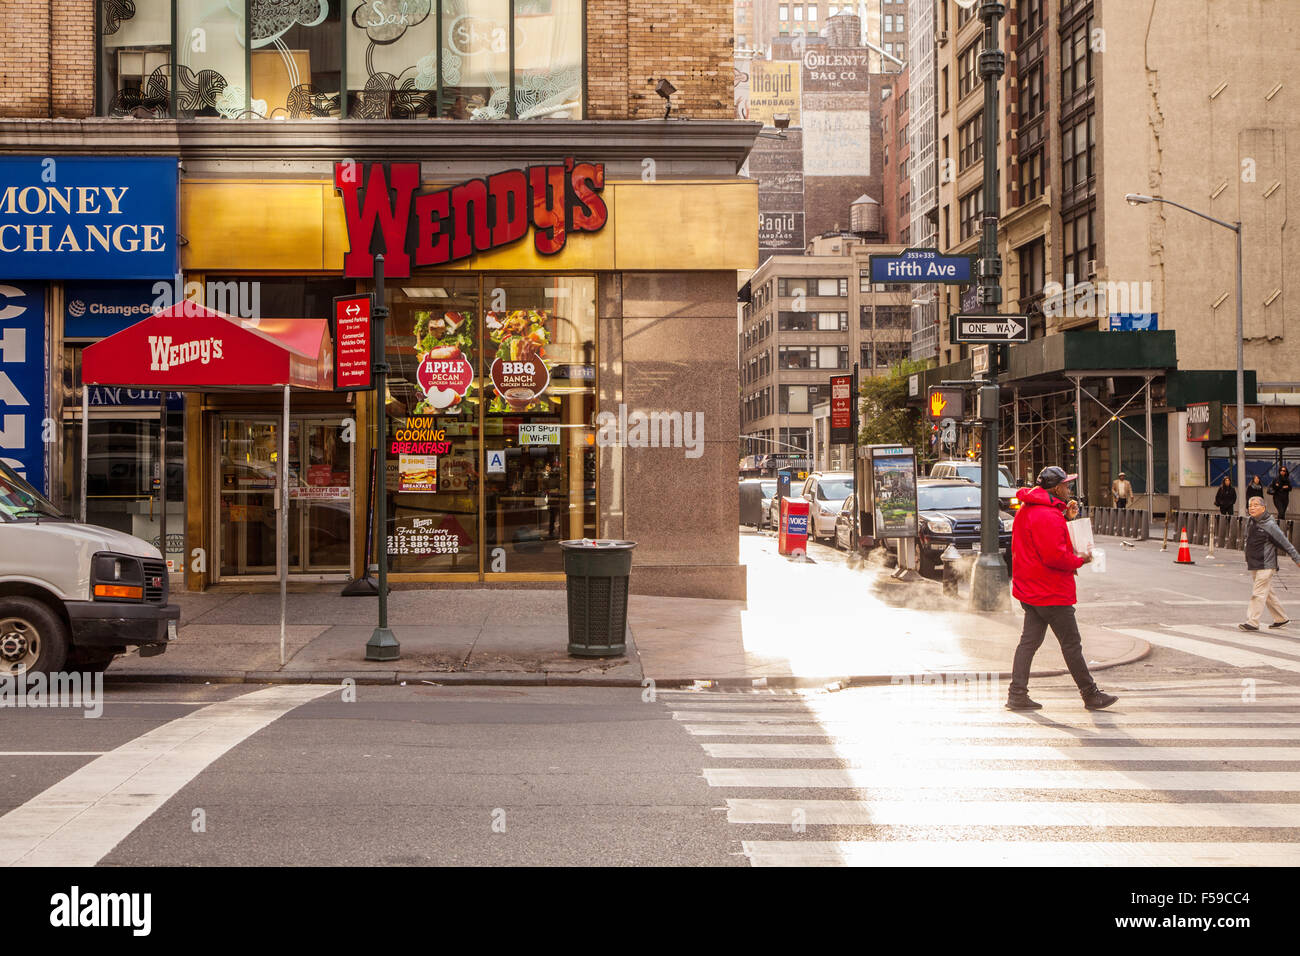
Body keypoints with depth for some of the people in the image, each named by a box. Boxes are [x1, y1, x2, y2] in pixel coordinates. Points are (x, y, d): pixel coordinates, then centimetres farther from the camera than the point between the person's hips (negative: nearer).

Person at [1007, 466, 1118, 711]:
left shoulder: (1026, 510, 12)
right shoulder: (1048, 516, -21)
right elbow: (1055, 556, -27)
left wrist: (1065, 518, 8)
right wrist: (1080, 561, -11)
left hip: (1029, 589, 10)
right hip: (1051, 592, -10)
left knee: (1030, 640, 10)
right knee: (1071, 645, 1)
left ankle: (1017, 694, 7)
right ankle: (1091, 695, 11)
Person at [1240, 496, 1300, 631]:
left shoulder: (1269, 525, -13)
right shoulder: (1250, 523, 7)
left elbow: (1285, 543, -9)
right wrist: (1248, 561, 24)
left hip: (1266, 565, -8)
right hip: (1254, 565, 8)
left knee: (1258, 593, -10)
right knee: (1268, 593, 16)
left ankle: (1253, 622, -9)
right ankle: (1281, 618, 28)